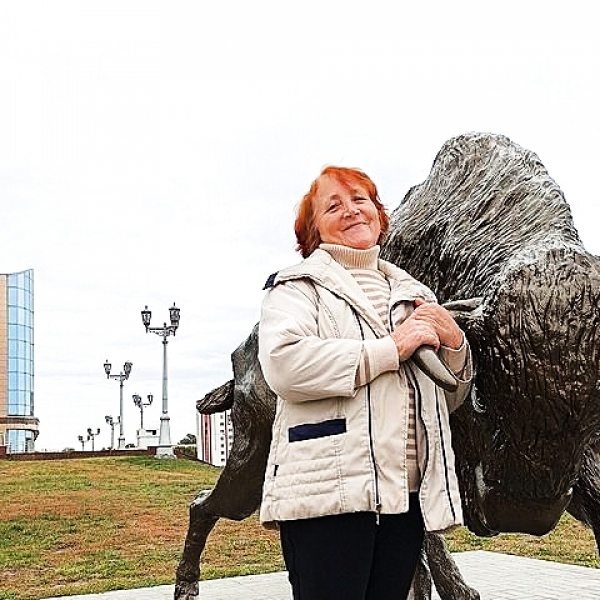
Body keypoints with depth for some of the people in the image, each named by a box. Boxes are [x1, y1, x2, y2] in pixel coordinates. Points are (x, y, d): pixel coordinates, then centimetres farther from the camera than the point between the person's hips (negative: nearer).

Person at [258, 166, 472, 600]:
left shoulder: (414, 294, 22)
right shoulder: (298, 286, 3)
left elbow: (449, 399, 26)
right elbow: (282, 364, -18)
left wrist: (454, 343, 4)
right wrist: (392, 347, -14)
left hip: (407, 494, 6)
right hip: (327, 495, -6)